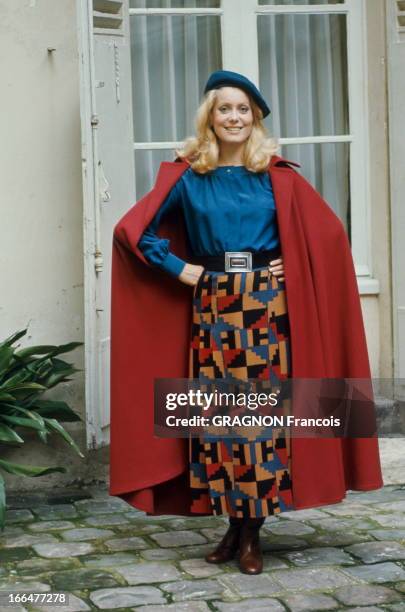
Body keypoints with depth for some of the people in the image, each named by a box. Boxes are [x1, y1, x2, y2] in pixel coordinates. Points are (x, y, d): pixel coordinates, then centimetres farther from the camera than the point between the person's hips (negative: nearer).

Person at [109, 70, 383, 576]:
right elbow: (133, 230, 3)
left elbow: (328, 230, 9)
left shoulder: (277, 176, 6)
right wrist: (179, 269, -2)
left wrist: (292, 266, -1)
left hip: (267, 308, 0)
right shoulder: (187, 177, 5)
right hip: (212, 310, 0)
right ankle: (234, 525, 14)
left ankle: (251, 533, 7)